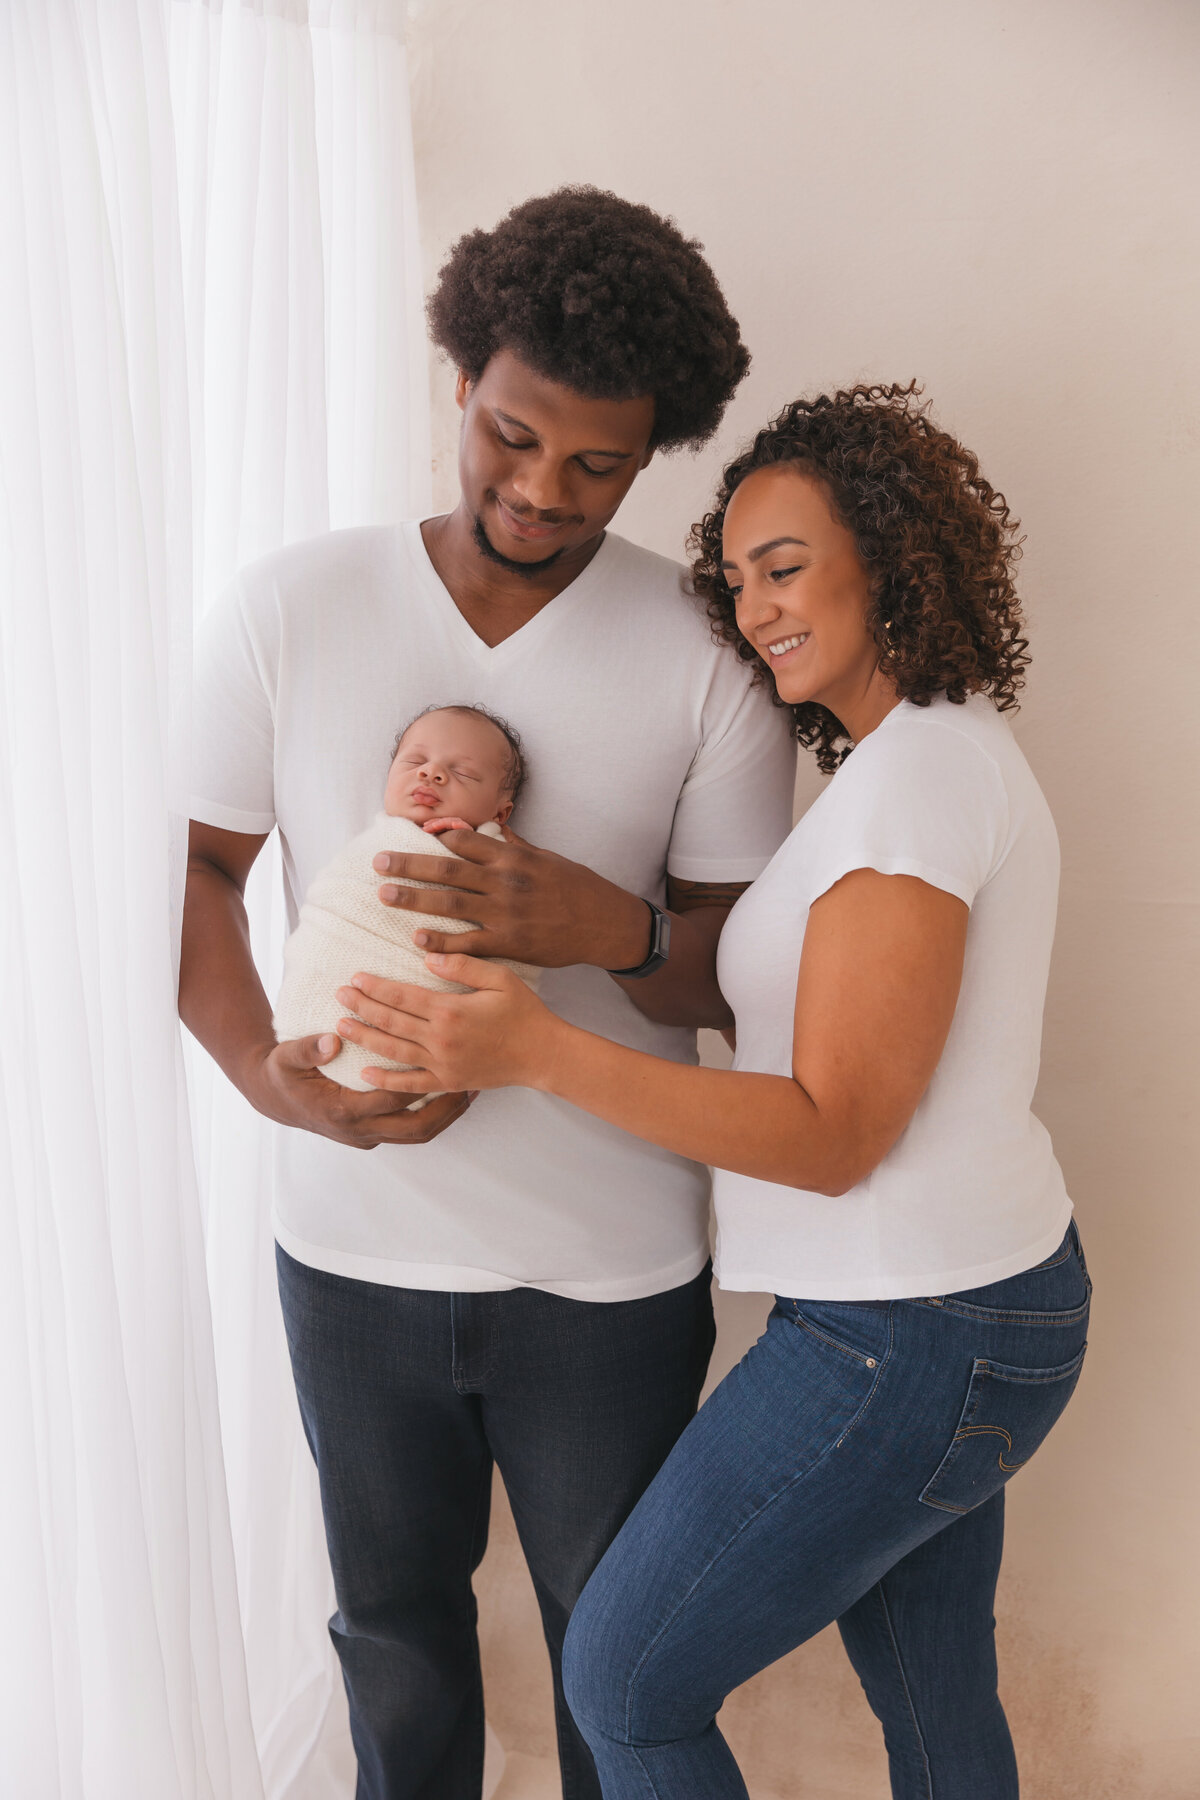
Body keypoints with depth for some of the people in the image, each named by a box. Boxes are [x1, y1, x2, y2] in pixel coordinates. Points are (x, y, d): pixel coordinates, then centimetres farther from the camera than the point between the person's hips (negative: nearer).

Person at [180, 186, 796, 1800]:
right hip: (352, 1242, 2)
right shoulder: (285, 611, -5)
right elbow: (194, 874, 1)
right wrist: (270, 1075, -17)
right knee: (392, 1614, 24)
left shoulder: (706, 655, -8)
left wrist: (611, 927, -27)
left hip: (609, 1266, -1)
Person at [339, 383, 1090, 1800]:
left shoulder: (917, 772, -21)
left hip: (905, 1340, -10)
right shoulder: (951, 750, 10)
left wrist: (537, 1050, -31)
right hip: (990, 1299, 10)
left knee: (625, 1682, 8)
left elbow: (834, 1135, -24)